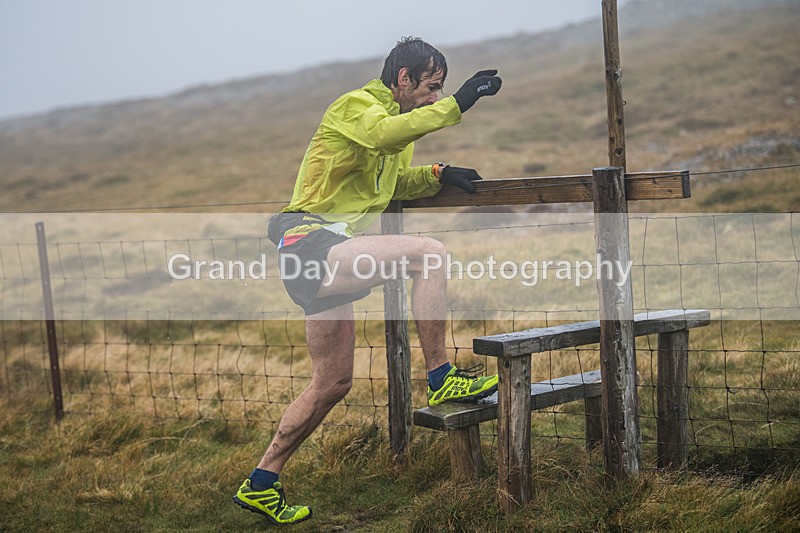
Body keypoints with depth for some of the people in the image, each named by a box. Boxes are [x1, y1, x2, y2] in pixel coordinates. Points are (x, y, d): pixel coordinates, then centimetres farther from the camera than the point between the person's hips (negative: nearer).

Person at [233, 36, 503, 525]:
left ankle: (261, 485, 20)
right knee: (429, 253, -24)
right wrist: (455, 106, -32)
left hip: (326, 258, 10)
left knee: (333, 383, 11)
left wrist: (438, 174, 17)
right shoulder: (355, 105, -6)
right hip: (310, 242, -10)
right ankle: (440, 378, -16)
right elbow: (383, 134, -30)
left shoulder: (397, 118, 24)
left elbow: (397, 182, 35)